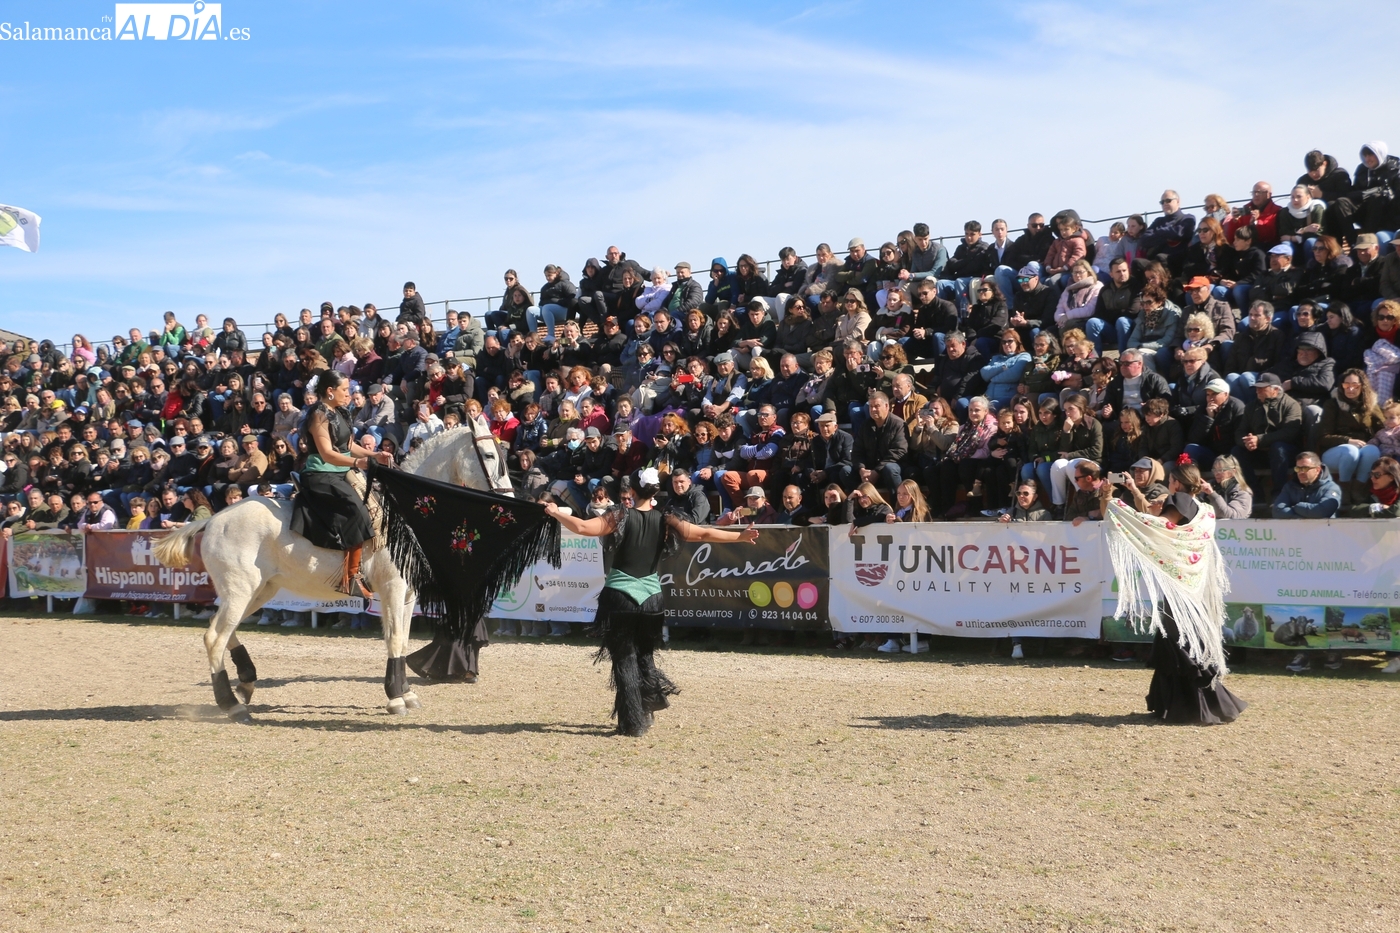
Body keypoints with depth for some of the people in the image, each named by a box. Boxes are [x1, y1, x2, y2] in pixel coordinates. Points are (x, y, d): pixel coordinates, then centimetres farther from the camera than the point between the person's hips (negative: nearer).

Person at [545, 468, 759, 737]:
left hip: (619, 597, -2)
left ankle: (632, 722, 4)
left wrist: (555, 513, 3)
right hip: (650, 598, 2)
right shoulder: (665, 522, -2)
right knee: (644, 655, 24)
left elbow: (582, 527, -13)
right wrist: (741, 536, 0)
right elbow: (703, 534, -6)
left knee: (624, 659, 5)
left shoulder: (621, 517, -7)